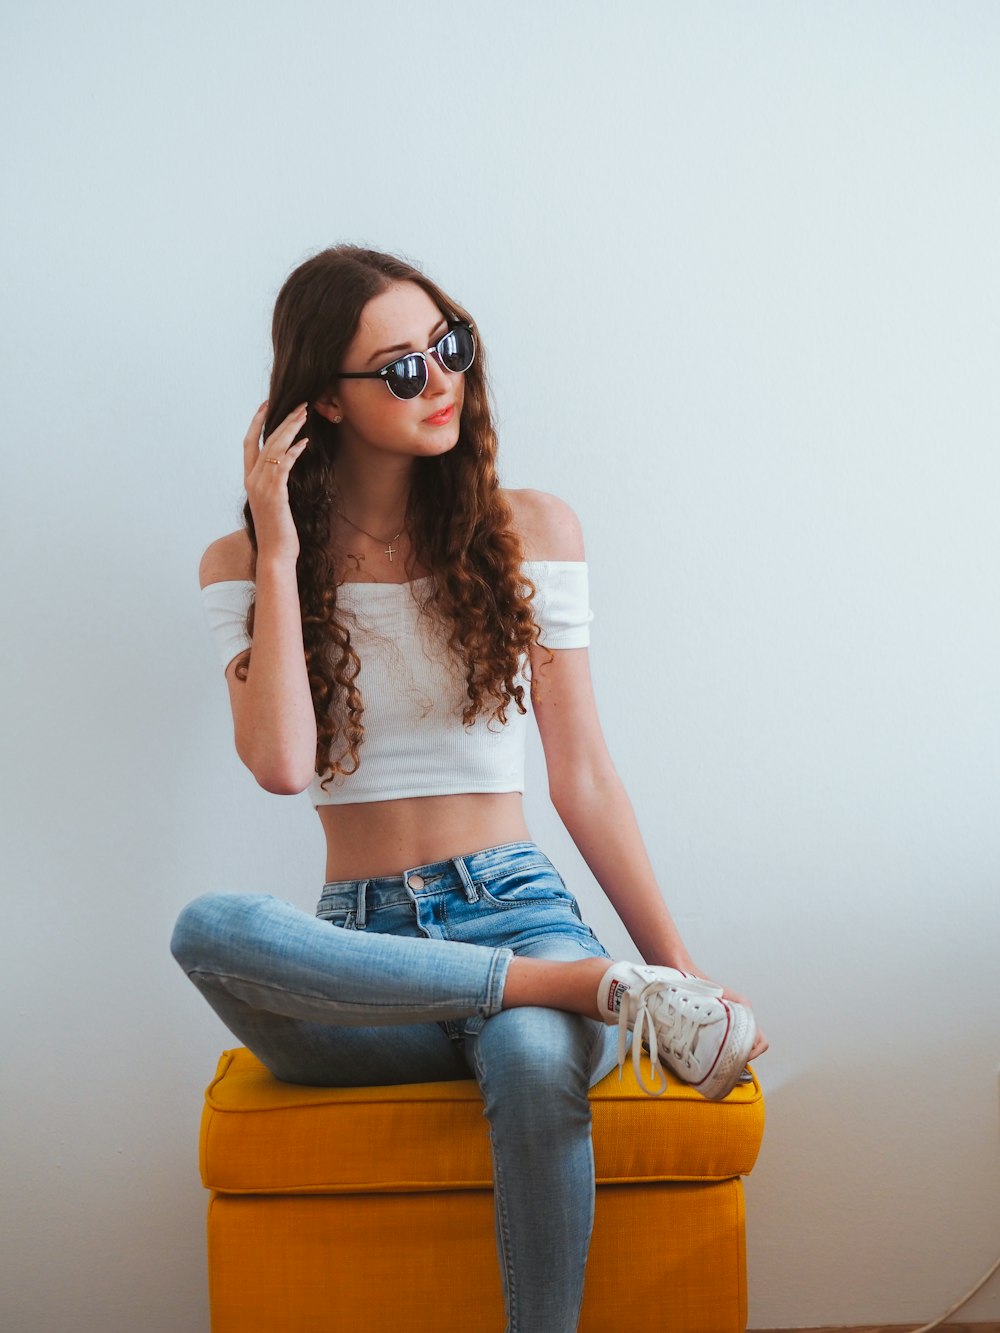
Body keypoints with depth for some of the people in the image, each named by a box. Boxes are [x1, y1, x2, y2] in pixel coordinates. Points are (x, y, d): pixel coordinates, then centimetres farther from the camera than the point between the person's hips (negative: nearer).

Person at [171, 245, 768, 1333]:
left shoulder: (528, 531, 6)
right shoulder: (243, 567, 6)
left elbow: (582, 775, 6)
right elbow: (282, 764, -11)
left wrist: (680, 966, 3)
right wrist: (280, 555, -7)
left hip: (513, 906, 0)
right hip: (359, 943, 1)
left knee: (535, 1068, -37)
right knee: (209, 930, -34)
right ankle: (603, 991, -29)